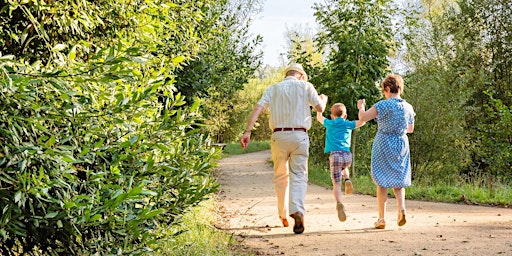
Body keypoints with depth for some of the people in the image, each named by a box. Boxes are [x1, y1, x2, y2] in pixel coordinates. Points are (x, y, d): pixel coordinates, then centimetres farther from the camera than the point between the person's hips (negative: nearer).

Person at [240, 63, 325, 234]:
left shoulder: (273, 89, 10)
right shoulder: (305, 86, 5)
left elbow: (257, 108, -3)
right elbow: (320, 108, 10)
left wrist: (247, 131, -8)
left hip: (279, 135, 2)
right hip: (299, 136, -2)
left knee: (280, 177, 15)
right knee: (299, 176, -1)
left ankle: (283, 215, 21)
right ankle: (298, 211, -24)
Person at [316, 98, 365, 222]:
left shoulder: (329, 124, 13)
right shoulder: (348, 124, 11)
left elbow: (319, 117, 31)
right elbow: (362, 121, 10)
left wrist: (323, 102, 41)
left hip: (335, 155, -2)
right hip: (347, 155, 2)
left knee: (336, 184, -5)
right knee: (344, 165, 39)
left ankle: (339, 203, -30)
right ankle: (347, 179, 10)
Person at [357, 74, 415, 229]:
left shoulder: (384, 105, -15)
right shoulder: (408, 107, 2)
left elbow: (363, 118, -15)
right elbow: (410, 129, 15)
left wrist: (361, 107, 5)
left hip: (384, 144, -4)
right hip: (401, 145, 4)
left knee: (382, 181, 4)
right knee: (398, 179, 15)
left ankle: (381, 219, 3)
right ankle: (401, 208, -10)